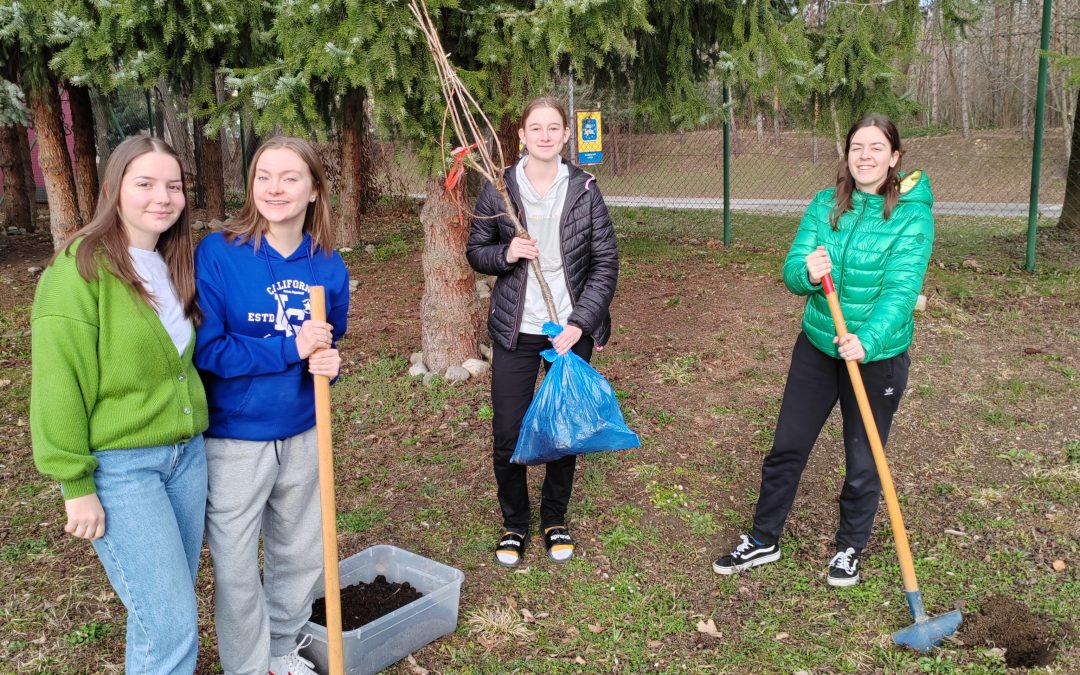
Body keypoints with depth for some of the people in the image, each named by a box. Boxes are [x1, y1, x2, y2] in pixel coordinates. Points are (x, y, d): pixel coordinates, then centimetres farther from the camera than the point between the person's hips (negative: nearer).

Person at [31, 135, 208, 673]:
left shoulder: (174, 265, 9)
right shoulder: (80, 267, -13)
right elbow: (59, 384, -14)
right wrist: (77, 484, -14)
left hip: (186, 453, 7)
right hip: (118, 465, -6)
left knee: (169, 605, 16)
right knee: (170, 623, -5)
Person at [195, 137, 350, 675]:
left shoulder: (329, 265, -1)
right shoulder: (217, 254, -14)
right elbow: (205, 349, -17)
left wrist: (328, 361, -12)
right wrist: (290, 349, -23)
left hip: (302, 434, 4)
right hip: (234, 437, -4)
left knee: (302, 555, 18)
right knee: (235, 569, 6)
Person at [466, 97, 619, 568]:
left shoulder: (584, 189, -2)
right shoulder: (498, 188, -2)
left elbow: (605, 261, -2)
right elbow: (475, 252, 7)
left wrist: (581, 322, -12)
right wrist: (506, 253, -16)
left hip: (571, 329, 0)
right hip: (515, 332, 0)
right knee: (507, 436, 3)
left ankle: (555, 520, 33)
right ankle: (514, 524, 27)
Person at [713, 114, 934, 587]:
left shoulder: (912, 214, -13)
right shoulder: (824, 205, -2)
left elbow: (901, 289, -23)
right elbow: (792, 272, -7)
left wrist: (866, 340, -39)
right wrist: (808, 273, -32)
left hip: (878, 356, -3)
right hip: (817, 347, 3)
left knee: (864, 461, 12)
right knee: (786, 447, 11)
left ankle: (850, 548, 37)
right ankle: (763, 540, 29)